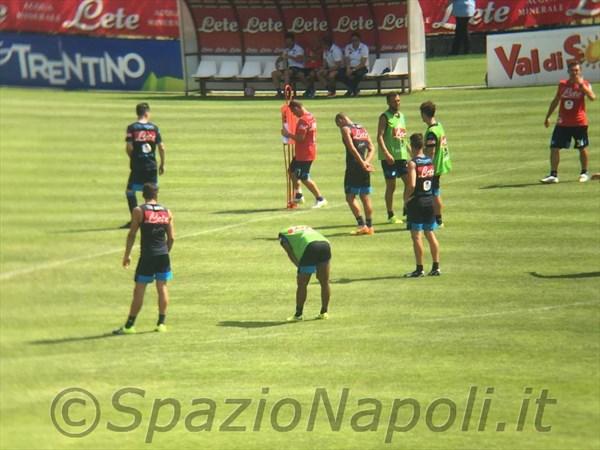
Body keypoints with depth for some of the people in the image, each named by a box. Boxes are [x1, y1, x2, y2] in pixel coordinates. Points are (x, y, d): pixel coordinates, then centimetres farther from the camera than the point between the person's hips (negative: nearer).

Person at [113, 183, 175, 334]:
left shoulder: (139, 211, -3)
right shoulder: (166, 212, 7)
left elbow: (132, 234, -4)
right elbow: (171, 237, 7)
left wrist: (127, 255, 3)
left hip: (147, 255, -3)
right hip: (163, 255, 3)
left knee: (139, 290, 0)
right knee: (162, 288, 11)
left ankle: (129, 326, 2)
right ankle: (161, 323, 11)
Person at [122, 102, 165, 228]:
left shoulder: (132, 128, -5)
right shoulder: (154, 128, 2)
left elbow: (129, 147, -11)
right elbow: (161, 147, 1)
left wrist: (131, 157, 9)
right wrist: (162, 164, 12)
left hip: (137, 166, -2)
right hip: (152, 166, 2)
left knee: (130, 191, 6)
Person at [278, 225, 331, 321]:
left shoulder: (283, 235, 22)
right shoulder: (306, 228, 38)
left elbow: (291, 253, 9)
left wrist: (299, 266, 8)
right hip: (325, 244, 5)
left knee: (302, 285, 8)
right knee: (325, 283, 15)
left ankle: (298, 314, 16)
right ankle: (324, 312, 22)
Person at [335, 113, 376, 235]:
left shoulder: (345, 129, -5)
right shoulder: (362, 129, 17)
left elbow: (352, 148, -16)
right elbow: (371, 148, 9)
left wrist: (362, 163, -16)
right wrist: (366, 162, -3)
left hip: (353, 167, -7)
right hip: (364, 169, 7)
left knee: (350, 197, -3)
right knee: (365, 197, 11)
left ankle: (362, 225, -11)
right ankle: (369, 226, 14)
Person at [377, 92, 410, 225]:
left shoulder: (401, 116, 14)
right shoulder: (385, 117, -8)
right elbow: (380, 137, -15)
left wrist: (410, 151, 18)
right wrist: (386, 153, -24)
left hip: (402, 155, 7)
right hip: (389, 157, -7)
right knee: (391, 186, -1)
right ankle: (391, 216, 7)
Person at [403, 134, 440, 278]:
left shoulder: (412, 163, -15)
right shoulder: (430, 161, 5)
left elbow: (411, 185, -24)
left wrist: (405, 199, -7)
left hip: (416, 202, -6)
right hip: (430, 201, 6)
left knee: (416, 236, -1)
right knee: (430, 234, 12)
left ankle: (419, 269, -1)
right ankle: (436, 267, 13)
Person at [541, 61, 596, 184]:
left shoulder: (584, 84, -3)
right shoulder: (562, 84, 6)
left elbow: (592, 97, -22)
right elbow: (555, 101, 17)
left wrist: (581, 85, -27)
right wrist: (547, 117, 17)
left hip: (579, 123, -3)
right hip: (563, 122, 3)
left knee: (582, 148, 7)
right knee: (554, 147, -5)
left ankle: (584, 173, 25)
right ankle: (553, 175, -2)